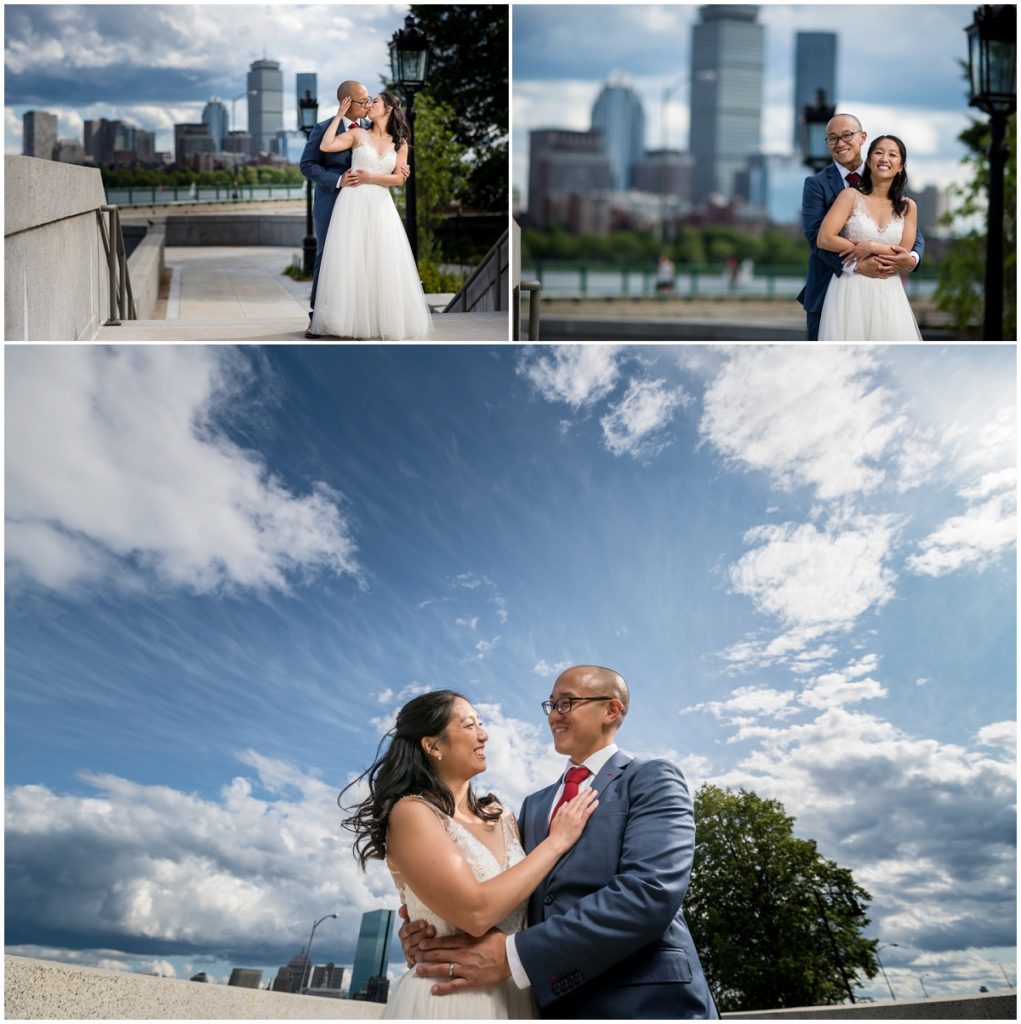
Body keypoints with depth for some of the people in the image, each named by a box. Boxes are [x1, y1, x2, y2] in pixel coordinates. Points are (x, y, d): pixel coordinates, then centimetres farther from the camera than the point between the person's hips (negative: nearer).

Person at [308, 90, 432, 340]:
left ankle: (386, 321, 6)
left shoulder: (400, 143, 9)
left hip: (380, 206, 2)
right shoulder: (358, 134, 5)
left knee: (383, 263, 0)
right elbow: (325, 146, -7)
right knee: (351, 259, -3)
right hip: (353, 203, -1)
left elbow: (399, 178, 2)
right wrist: (339, 115, -2)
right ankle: (351, 320, 0)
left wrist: (369, 177, -7)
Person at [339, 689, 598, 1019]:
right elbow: (475, 911, -21)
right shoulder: (412, 812, -11)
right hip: (448, 999, -7)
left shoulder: (500, 817, 8)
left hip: (514, 998, 7)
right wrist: (556, 841, -13)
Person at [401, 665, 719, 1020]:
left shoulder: (652, 779, -3)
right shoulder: (535, 805, 19)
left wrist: (513, 955, -24)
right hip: (550, 1006, 6)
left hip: (643, 1003, -6)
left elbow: (651, 892, -19)